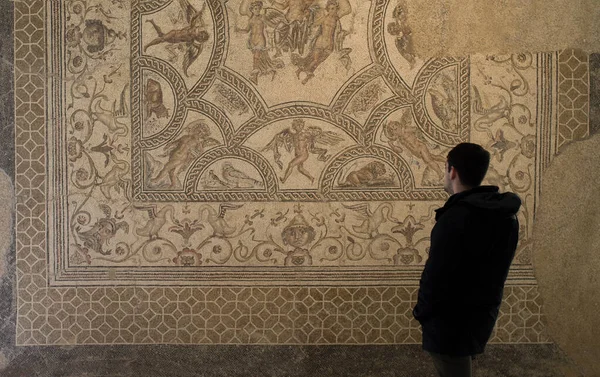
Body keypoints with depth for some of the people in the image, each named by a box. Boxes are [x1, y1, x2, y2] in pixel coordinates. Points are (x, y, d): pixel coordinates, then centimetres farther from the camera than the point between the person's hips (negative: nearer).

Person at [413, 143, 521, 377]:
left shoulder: (455, 217, -24)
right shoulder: (506, 214, 4)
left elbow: (436, 276, -23)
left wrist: (422, 311, -8)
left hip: (451, 322, -8)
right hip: (482, 315, 8)